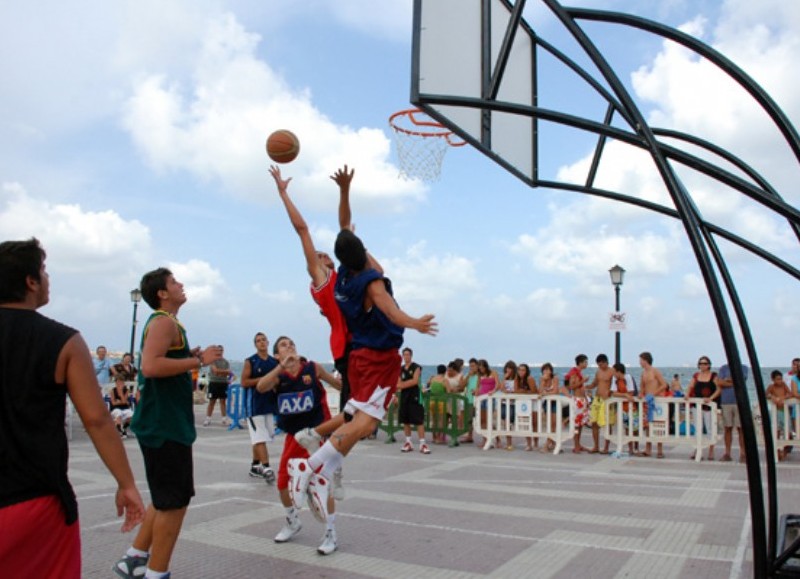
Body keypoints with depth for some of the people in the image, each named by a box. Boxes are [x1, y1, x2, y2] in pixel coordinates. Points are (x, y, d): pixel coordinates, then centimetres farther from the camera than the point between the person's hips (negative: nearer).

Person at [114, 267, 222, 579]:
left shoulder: (164, 322, 17)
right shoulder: (164, 322, -14)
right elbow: (150, 366, -29)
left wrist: (190, 358, 13)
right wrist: (198, 360, -22)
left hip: (166, 423, 11)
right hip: (165, 425, -11)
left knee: (168, 497, 21)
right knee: (174, 502, -2)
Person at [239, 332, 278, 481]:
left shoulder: (274, 362, 10)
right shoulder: (250, 362, -5)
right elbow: (244, 382, -11)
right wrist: (263, 379, -18)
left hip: (270, 403, 6)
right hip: (254, 404, -6)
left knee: (261, 438, 13)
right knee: (260, 437, -11)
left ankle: (255, 466, 24)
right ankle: (266, 467, -14)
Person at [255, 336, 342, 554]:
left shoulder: (313, 368, -8)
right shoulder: (278, 376, -5)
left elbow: (335, 382, 8)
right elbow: (261, 387, -28)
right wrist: (282, 366, -37)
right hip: (294, 435, 3)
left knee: (321, 481, -8)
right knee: (283, 482, 11)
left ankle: (330, 534, 6)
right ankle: (292, 523, 37)